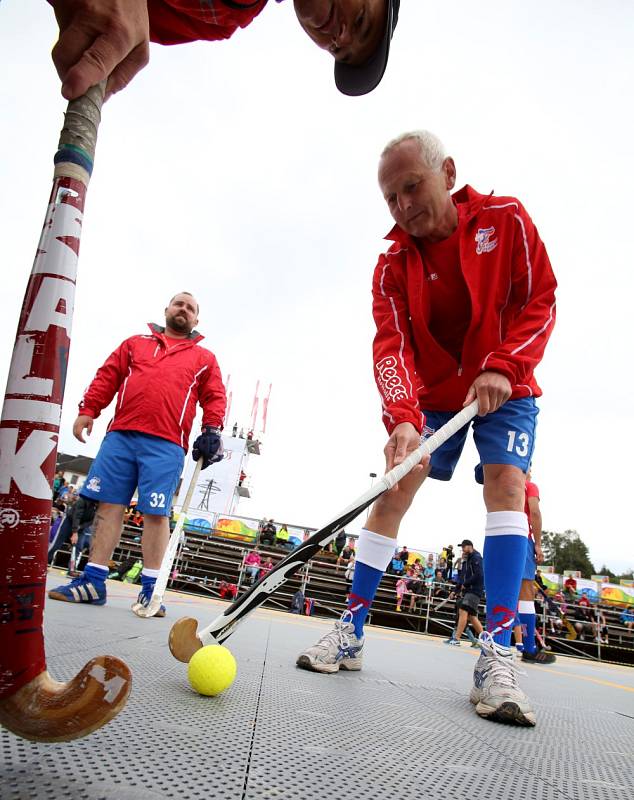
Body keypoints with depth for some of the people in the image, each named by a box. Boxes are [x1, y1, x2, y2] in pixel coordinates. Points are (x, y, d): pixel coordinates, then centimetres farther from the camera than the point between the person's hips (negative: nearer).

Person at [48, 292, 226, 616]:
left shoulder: (204, 358, 19)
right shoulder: (135, 344, 23)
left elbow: (215, 398, 11)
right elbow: (108, 377, 17)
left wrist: (212, 429, -5)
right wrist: (88, 410, 5)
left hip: (166, 444, -2)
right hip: (120, 435, 2)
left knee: (156, 513, -5)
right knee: (109, 505, 2)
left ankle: (149, 589, 4)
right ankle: (93, 582, 11)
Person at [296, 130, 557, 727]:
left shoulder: (506, 220, -8)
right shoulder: (393, 265, -8)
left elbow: (538, 302, -9)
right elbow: (391, 346, -20)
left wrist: (502, 368, -24)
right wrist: (402, 419, -36)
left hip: (505, 389, 0)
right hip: (430, 396, 1)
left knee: (506, 484, -21)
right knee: (393, 490, -10)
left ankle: (496, 655, -18)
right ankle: (351, 631, -1)